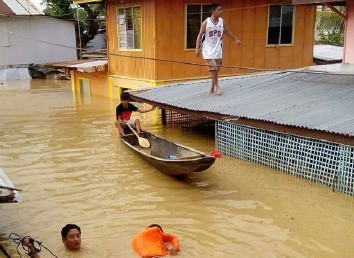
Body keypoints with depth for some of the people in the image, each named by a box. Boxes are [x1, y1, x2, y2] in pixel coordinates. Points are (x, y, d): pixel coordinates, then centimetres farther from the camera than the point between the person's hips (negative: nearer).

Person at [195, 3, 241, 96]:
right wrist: (197, 49, -12)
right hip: (208, 50, -4)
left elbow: (227, 32, 20)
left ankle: (212, 87, 15)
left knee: (217, 69, 3)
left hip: (218, 50, 4)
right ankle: (216, 86, 4)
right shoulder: (206, 22, -9)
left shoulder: (221, 21, 3)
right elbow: (200, 36, -6)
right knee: (213, 68, -12)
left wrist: (235, 40, 27)